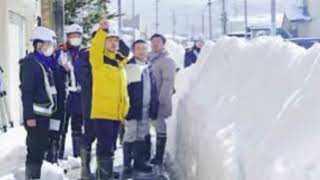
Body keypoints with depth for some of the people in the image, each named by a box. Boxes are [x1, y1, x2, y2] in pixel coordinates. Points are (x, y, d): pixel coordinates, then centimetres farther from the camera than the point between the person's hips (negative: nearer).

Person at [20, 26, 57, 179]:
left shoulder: (44, 63, 16)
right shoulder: (30, 63, -11)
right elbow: (26, 92, -18)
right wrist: (29, 116, -22)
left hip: (45, 114, 9)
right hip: (36, 115, -9)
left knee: (40, 148, 14)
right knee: (35, 150, -7)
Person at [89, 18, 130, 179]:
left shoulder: (119, 60, 15)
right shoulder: (99, 59, -6)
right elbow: (95, 47, -21)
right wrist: (103, 30, -29)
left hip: (117, 112, 7)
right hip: (102, 111, -7)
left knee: (110, 147, 15)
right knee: (105, 147, -11)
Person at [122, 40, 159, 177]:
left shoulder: (148, 67, 14)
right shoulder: (128, 66, -8)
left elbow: (153, 87, 17)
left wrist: (154, 106, 12)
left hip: (145, 109, 7)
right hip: (132, 108, -6)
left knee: (141, 136, 13)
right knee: (130, 136, -3)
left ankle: (139, 162, 23)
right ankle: (127, 165, 4)